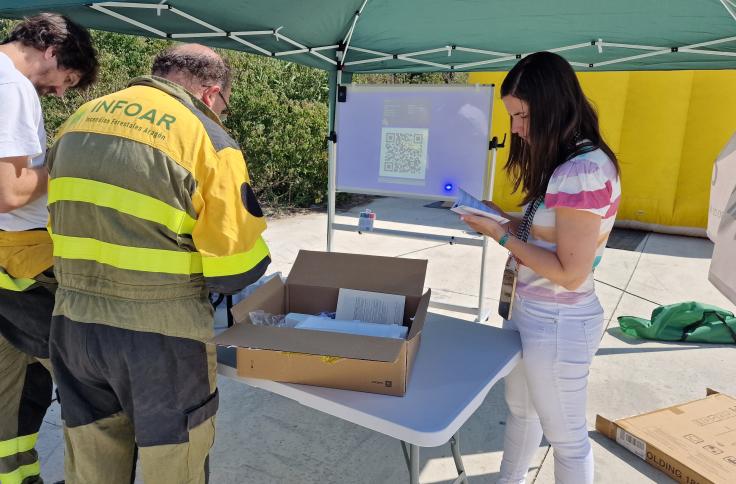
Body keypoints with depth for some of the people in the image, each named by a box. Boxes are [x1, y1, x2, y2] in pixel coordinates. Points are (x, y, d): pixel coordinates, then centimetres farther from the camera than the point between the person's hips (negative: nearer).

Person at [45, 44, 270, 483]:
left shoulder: (81, 119, 8)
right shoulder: (208, 140, -12)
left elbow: (65, 223, 13)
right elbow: (236, 269, -13)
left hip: (73, 323, 6)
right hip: (160, 336, -5)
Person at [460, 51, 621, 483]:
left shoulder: (583, 174, -25)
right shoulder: (571, 163, 6)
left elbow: (570, 272, -24)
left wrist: (499, 236, -19)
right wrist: (503, 219, 0)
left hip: (558, 322, -10)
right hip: (532, 310, 10)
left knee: (565, 436, 13)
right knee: (520, 409, 27)